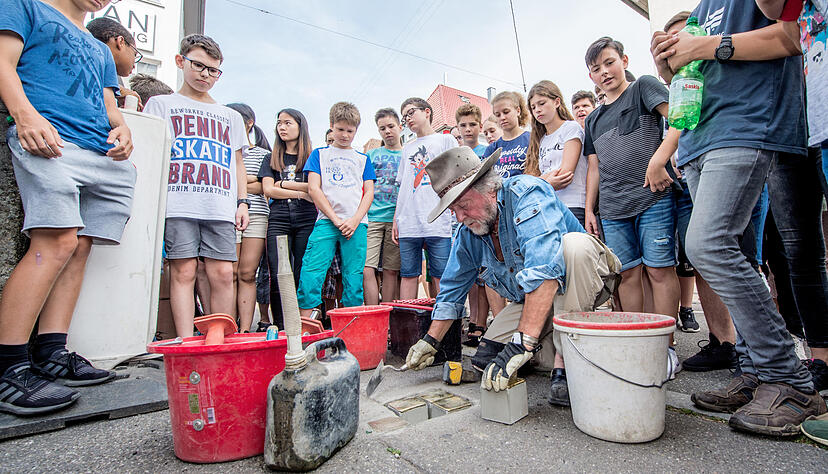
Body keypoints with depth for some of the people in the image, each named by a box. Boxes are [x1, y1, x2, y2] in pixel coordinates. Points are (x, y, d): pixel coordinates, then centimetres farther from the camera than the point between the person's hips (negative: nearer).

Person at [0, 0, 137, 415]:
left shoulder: (100, 50, 35)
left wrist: (121, 128, 4)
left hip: (104, 155, 6)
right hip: (49, 140, -6)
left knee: (78, 248, -3)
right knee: (57, 242, -20)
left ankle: (51, 354, 0)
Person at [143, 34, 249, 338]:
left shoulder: (231, 117, 25)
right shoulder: (161, 104, 18)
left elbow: (238, 164, 23)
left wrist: (242, 202, 11)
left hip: (221, 207, 2)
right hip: (178, 204, -2)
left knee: (223, 274, -4)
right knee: (183, 271, -6)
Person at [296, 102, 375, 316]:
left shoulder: (362, 158, 19)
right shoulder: (319, 154, 15)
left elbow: (369, 192, 10)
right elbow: (313, 188, 4)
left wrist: (354, 221, -7)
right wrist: (335, 219, -6)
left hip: (356, 224, 1)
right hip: (326, 221, -1)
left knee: (353, 278, -2)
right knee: (311, 272, -12)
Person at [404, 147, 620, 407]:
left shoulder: (526, 192, -26)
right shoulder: (467, 232, -3)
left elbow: (544, 269, -40)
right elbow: (453, 287, 9)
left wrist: (523, 342, -44)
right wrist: (430, 341, 9)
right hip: (528, 301, 6)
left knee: (574, 244, -37)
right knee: (486, 358, -11)